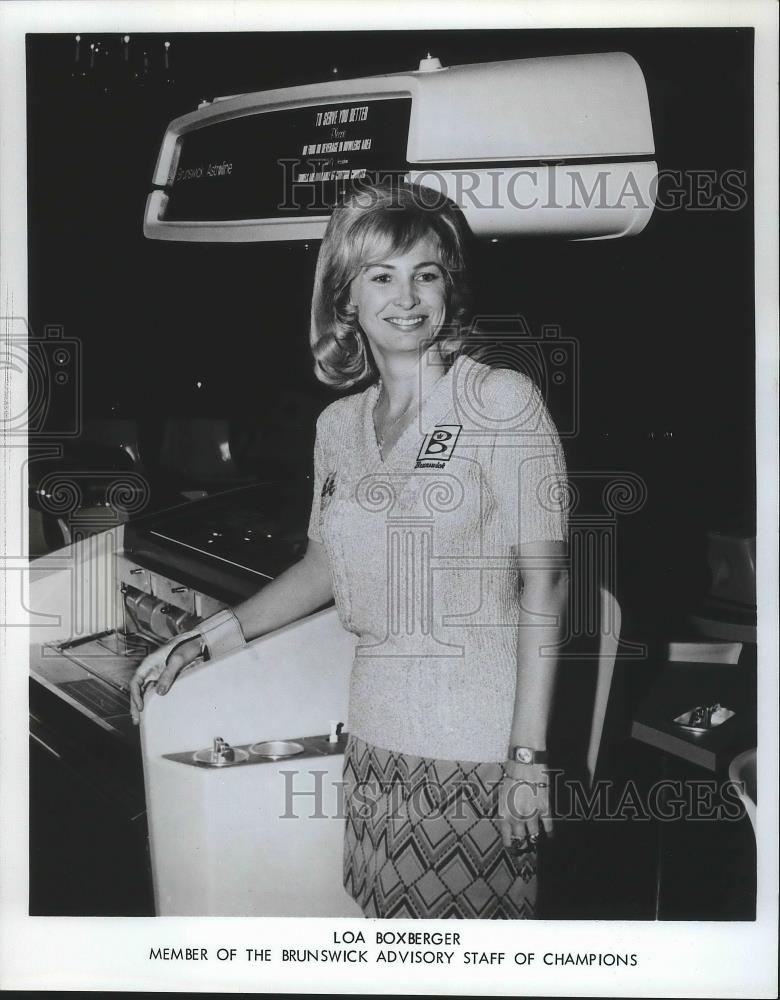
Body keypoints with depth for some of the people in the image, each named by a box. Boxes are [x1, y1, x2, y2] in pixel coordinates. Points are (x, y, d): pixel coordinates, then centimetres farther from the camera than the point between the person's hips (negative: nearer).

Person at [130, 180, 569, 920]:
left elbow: (544, 578, -11)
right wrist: (202, 641, 11)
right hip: (378, 733, 5)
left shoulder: (501, 399, -8)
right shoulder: (339, 424, 8)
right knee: (390, 917, 13)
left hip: (480, 744, -4)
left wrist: (529, 755, -14)